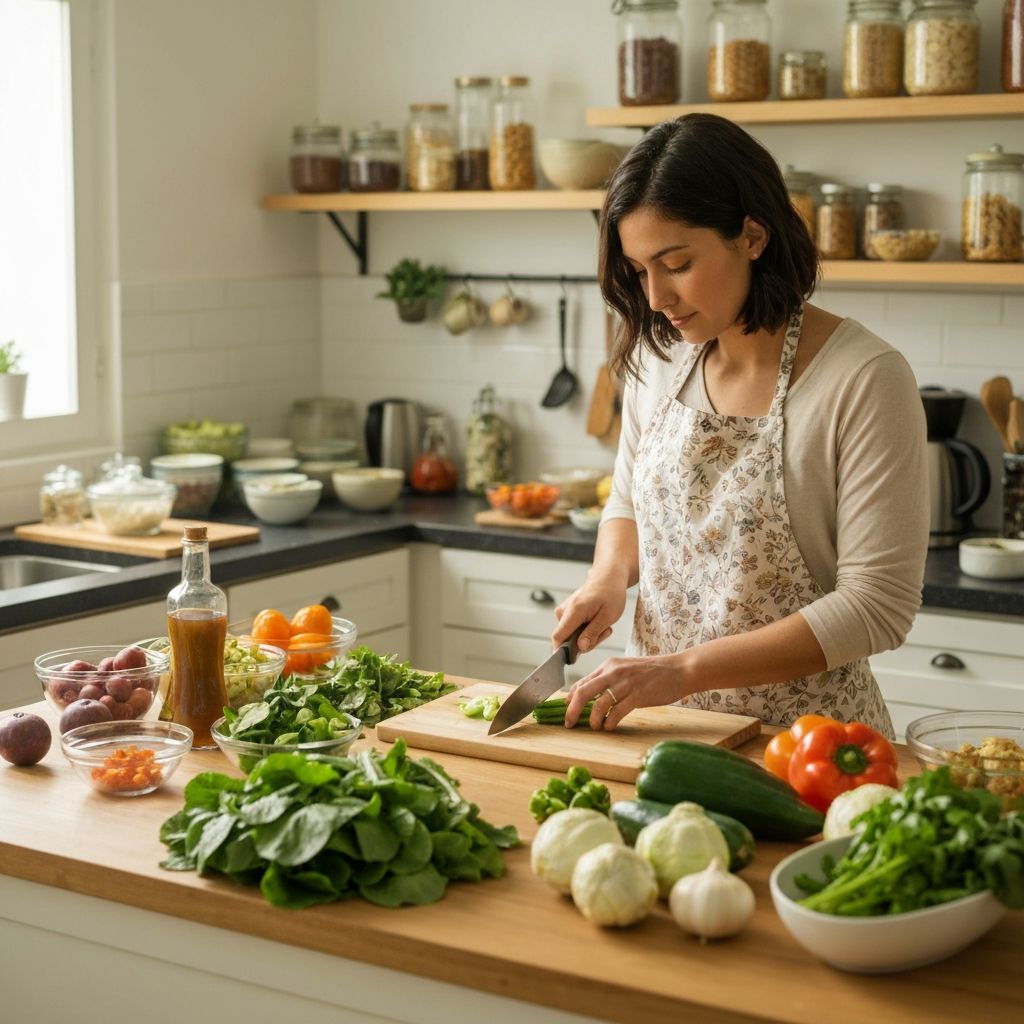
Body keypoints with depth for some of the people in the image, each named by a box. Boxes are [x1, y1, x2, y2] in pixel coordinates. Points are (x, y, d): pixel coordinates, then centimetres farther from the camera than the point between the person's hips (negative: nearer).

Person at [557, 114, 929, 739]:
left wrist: (684, 669, -21)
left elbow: (877, 606, -17)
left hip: (800, 734, -4)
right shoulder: (659, 359, 3)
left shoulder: (864, 379, -15)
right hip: (658, 724, 5)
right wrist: (609, 578, -2)